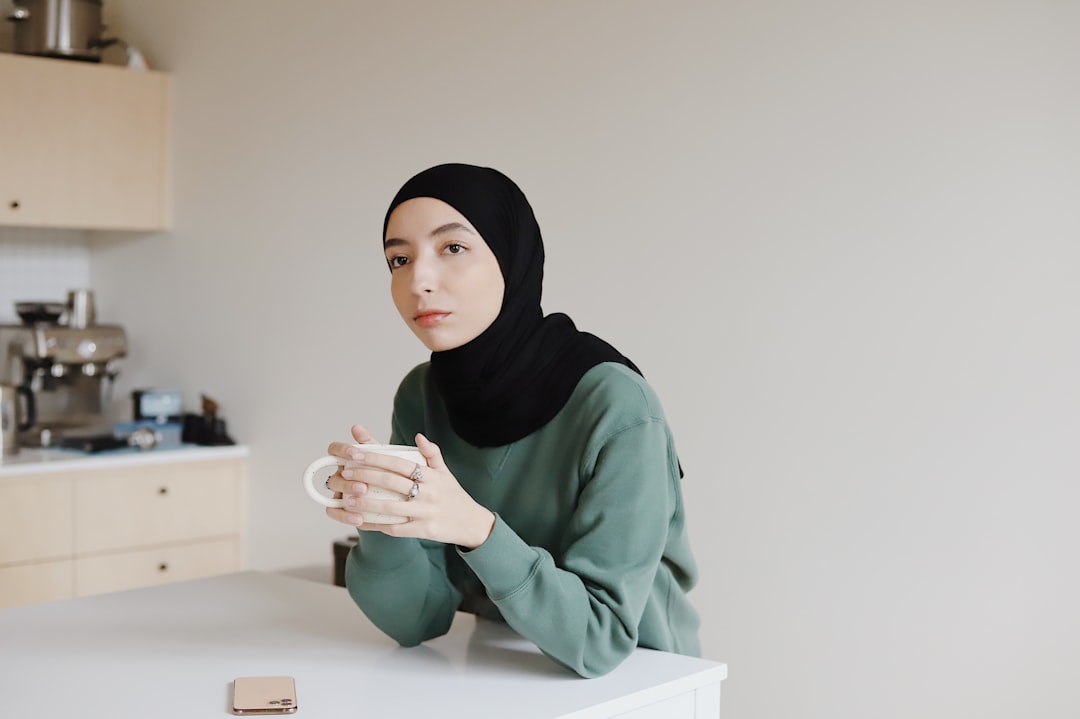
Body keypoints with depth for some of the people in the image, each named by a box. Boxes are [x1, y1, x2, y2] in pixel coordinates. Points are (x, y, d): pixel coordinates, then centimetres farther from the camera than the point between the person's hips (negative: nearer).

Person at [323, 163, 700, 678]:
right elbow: (417, 621, -5)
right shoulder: (421, 395, -5)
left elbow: (600, 639, -21)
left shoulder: (615, 409, -21)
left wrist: (477, 529, -33)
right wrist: (378, 518, -23)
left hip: (632, 681, -3)